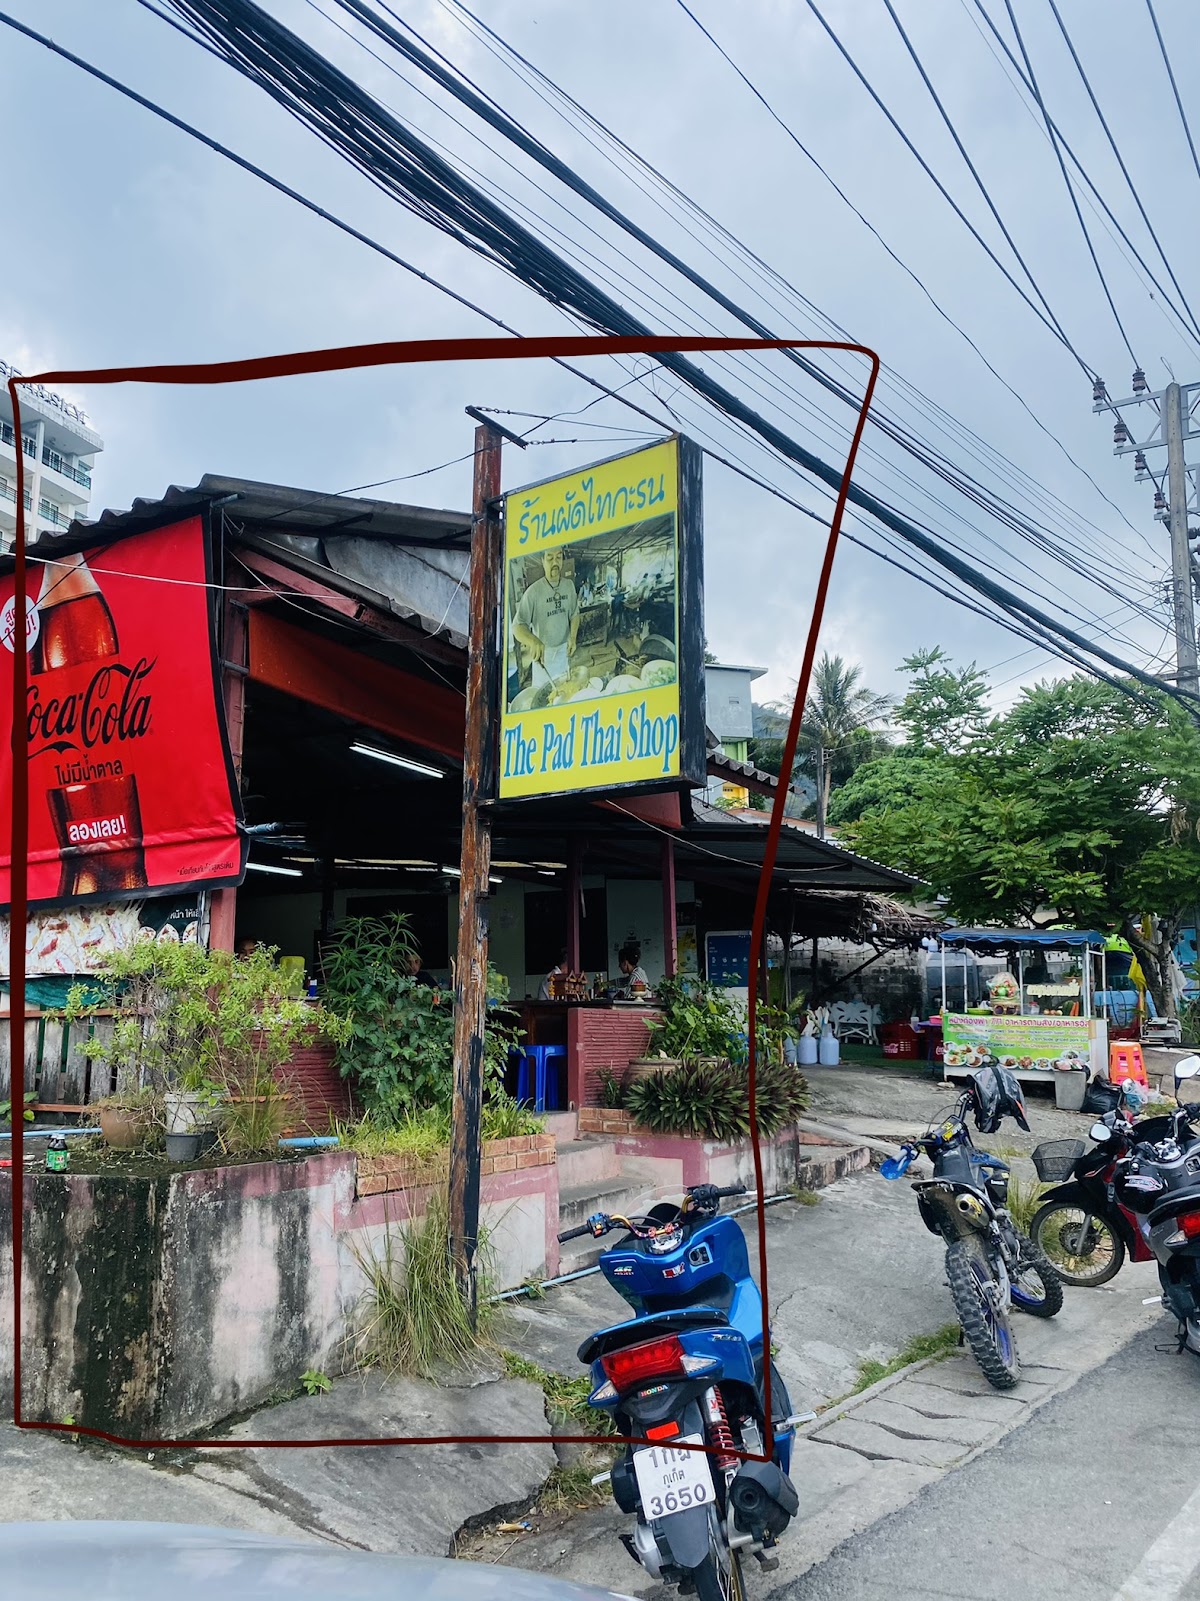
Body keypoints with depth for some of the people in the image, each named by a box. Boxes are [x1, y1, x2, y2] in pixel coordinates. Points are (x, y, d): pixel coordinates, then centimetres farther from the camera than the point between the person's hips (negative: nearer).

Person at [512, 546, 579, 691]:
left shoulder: (569, 585, -3)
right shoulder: (533, 591, -20)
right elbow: (517, 627, -23)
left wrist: (573, 637, -9)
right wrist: (533, 641, -43)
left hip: (564, 650, 5)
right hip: (543, 651, -5)